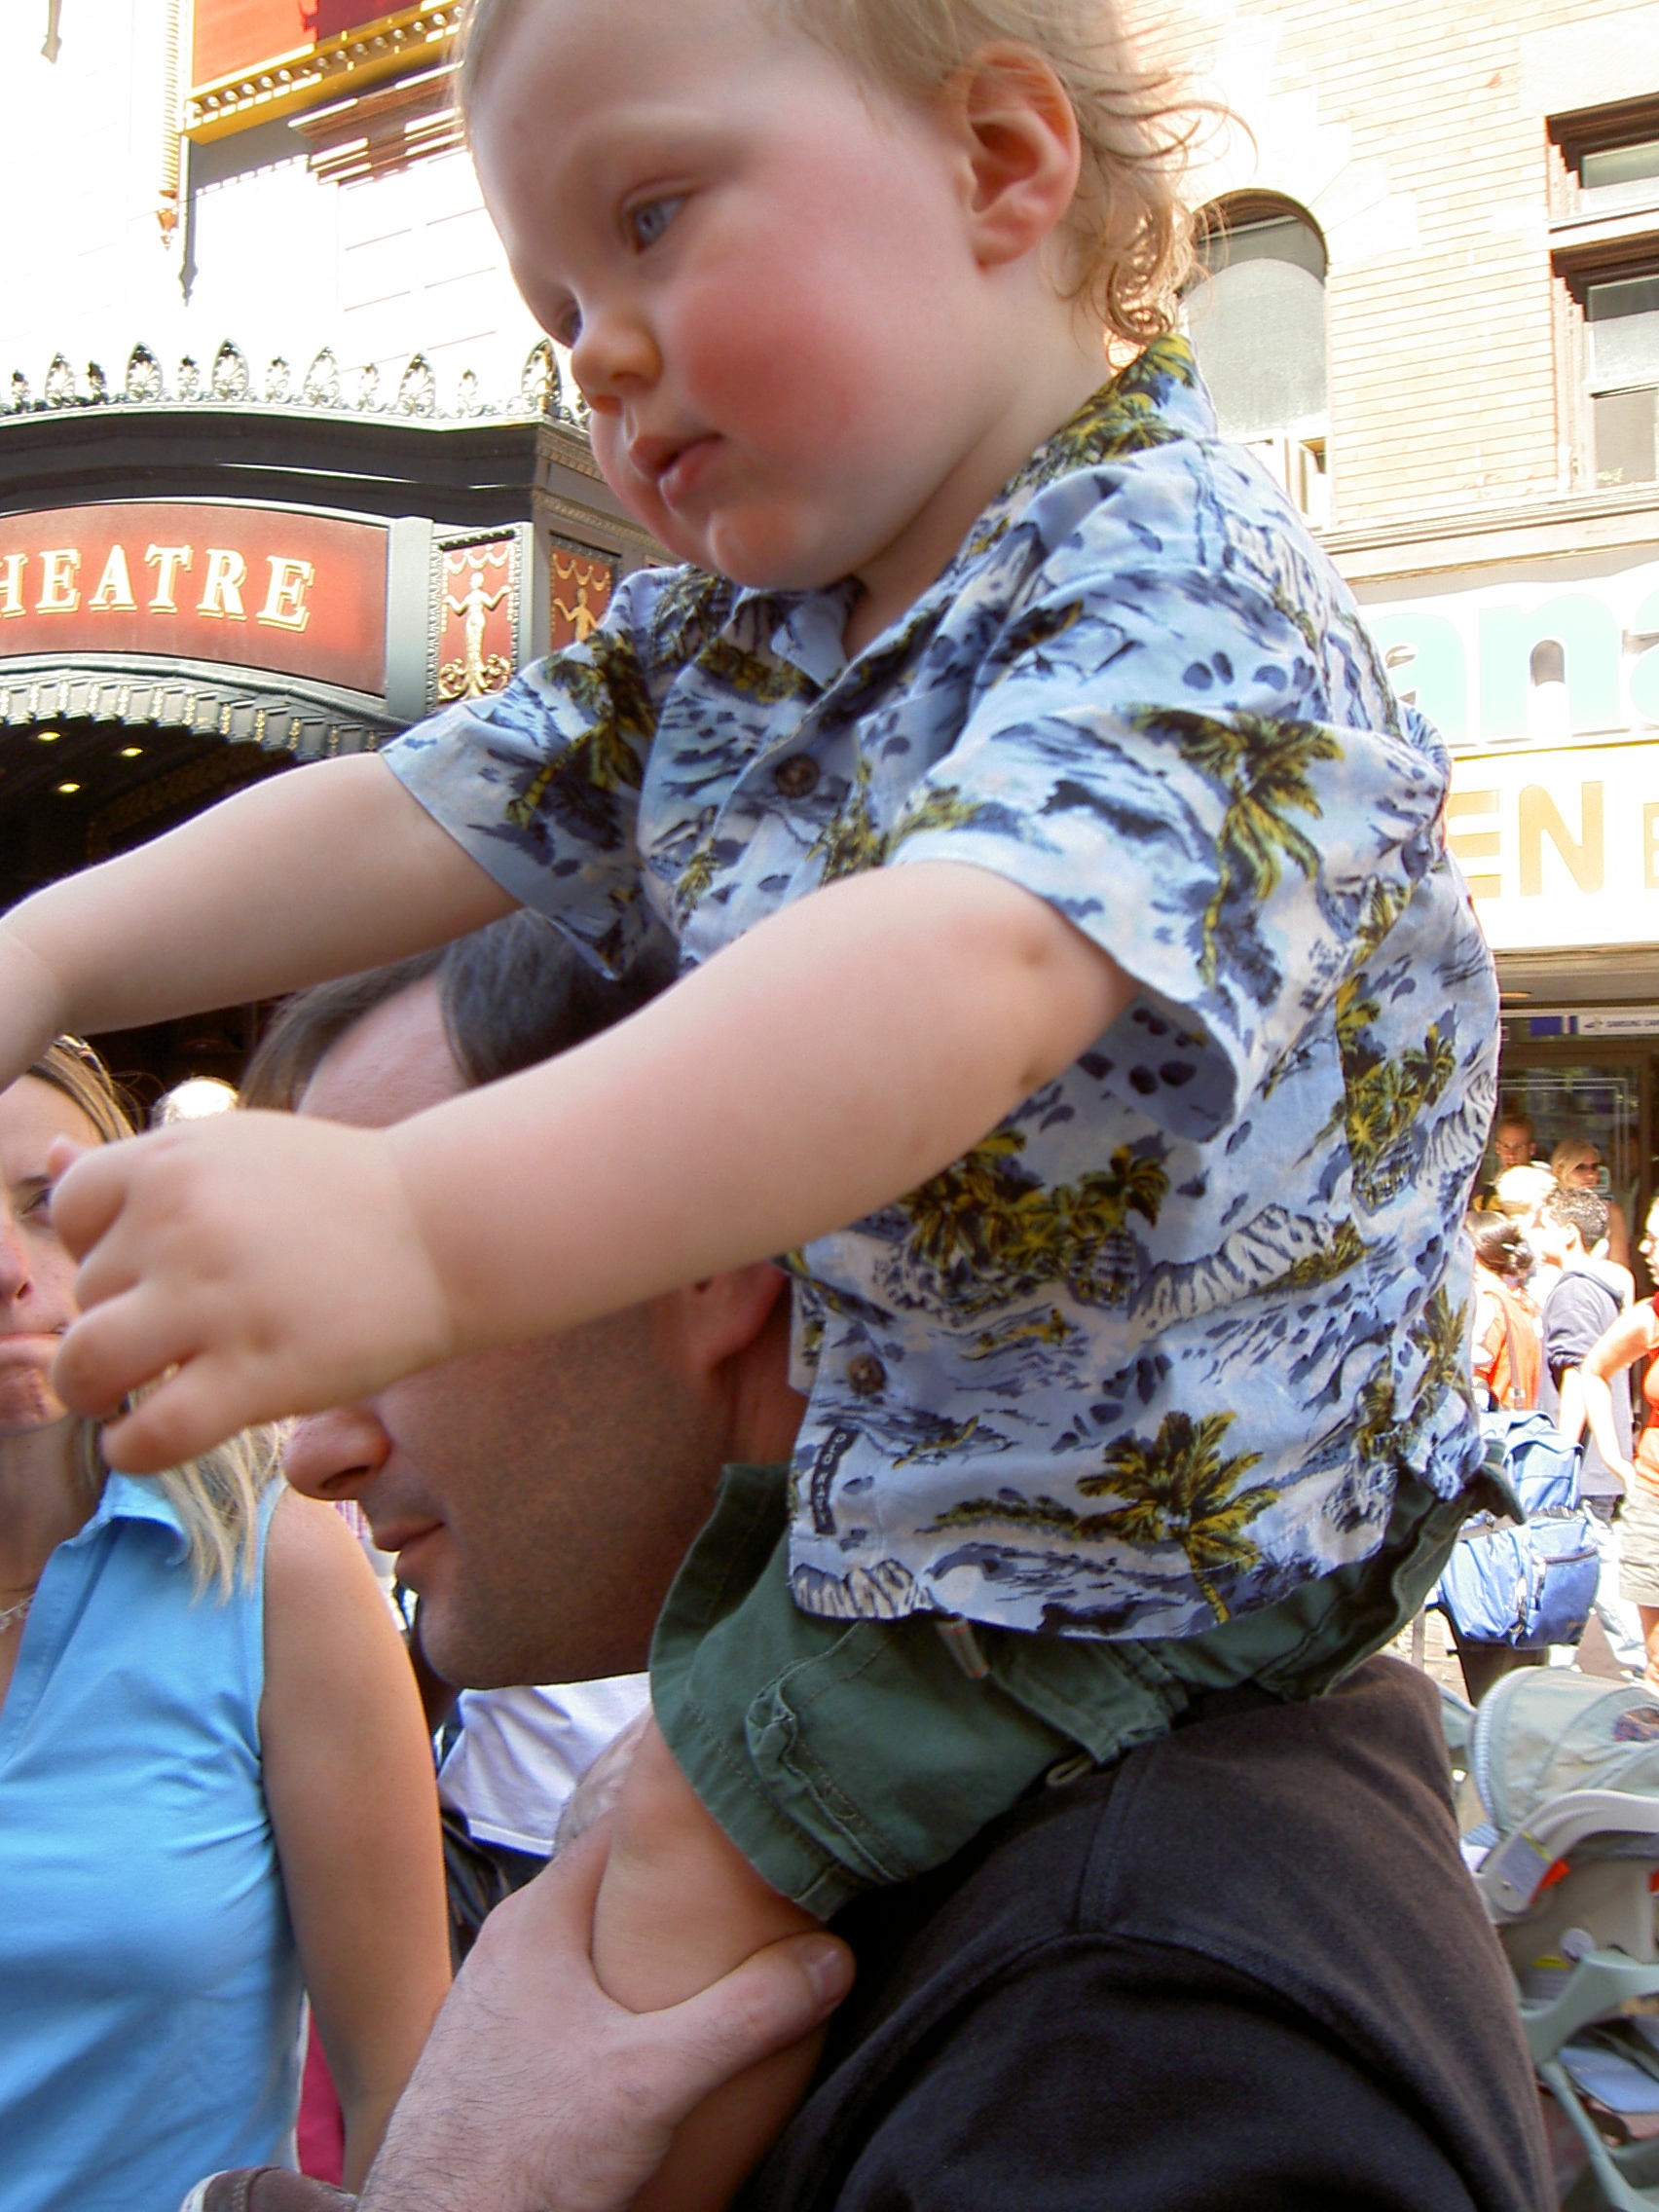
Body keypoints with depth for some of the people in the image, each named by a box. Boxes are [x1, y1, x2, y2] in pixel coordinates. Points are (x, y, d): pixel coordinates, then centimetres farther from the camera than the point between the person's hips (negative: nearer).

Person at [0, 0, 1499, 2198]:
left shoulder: (1180, 592, -28)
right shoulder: (719, 632, 1)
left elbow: (974, 969, -46)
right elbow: (429, 809, 4)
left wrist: (426, 1228, -56)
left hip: (1156, 1488, -8)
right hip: (904, 1414, 8)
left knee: (702, 1860, -2)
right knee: (678, 1728, 22)